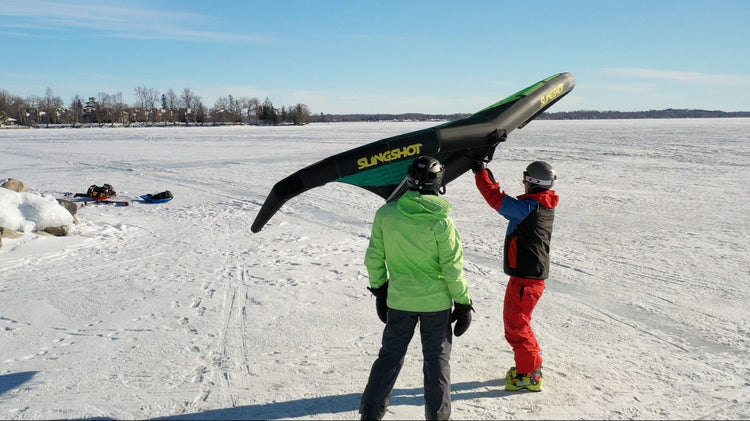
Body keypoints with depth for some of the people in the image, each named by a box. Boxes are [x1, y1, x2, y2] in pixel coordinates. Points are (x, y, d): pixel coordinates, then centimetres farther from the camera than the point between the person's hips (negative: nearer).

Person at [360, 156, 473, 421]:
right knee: (437, 360, 14)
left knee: (390, 356, 16)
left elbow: (374, 258, -1)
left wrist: (379, 290, 14)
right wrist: (463, 304, -1)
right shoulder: (441, 222, -17)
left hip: (398, 300, 3)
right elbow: (452, 269, -13)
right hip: (436, 302, -2)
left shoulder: (385, 214, -8)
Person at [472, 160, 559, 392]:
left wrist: (481, 173, -7)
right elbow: (505, 202, 19)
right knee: (513, 319, 22)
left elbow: (497, 199, -19)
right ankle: (531, 363, 34)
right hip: (531, 273, 10)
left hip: (526, 277, -10)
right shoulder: (543, 205, 10)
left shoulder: (529, 207, -20)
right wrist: (488, 176, 19)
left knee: (515, 323, -1)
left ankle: (530, 375, 9)